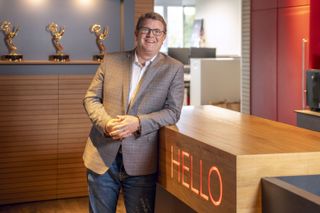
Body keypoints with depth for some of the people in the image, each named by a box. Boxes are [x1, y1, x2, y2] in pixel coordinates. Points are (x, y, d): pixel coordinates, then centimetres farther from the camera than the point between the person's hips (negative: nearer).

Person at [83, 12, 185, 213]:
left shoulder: (174, 69, 1)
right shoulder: (111, 61, 7)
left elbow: (172, 112, -5)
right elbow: (91, 98, 7)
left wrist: (138, 122, -20)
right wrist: (106, 122, -13)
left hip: (141, 163, -2)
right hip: (102, 157, 2)